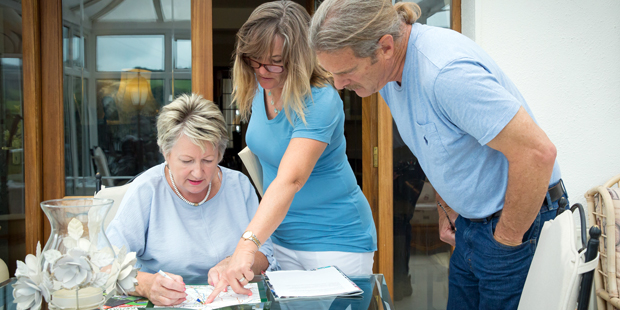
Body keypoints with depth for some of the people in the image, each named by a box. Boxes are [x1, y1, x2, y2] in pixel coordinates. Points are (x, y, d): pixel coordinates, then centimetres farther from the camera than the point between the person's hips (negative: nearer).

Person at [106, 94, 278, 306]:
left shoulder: (240, 186, 4)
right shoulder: (146, 191, -6)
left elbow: (264, 256, 6)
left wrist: (234, 264, -15)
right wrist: (146, 284, -31)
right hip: (163, 305, -2)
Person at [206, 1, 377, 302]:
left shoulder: (319, 102, -25)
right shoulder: (259, 88, -2)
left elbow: (290, 180, -38)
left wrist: (247, 244, -49)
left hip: (336, 243, -7)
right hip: (279, 235, 7)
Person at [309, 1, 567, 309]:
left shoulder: (448, 71, -30)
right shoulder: (390, 71, -1)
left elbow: (537, 152, -30)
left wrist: (507, 240, -19)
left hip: (523, 218, -8)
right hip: (472, 221, 8)